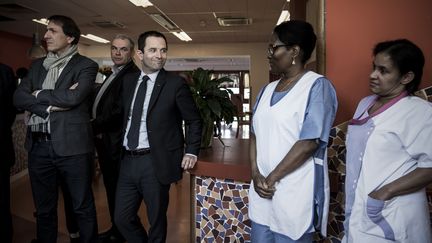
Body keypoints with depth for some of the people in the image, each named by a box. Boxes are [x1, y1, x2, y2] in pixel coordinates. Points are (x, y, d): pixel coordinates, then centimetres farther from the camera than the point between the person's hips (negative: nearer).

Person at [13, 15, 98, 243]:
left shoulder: (85, 65, -2)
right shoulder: (37, 65, 15)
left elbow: (73, 97, -18)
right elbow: (18, 97, 3)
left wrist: (39, 95, -5)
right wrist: (49, 105, -12)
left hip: (71, 145, -5)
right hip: (39, 146, 5)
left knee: (83, 207, 7)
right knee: (43, 209, 17)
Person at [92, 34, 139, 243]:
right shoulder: (114, 74, 15)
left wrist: (95, 126, -16)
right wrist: (98, 131, 4)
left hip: (116, 143, -9)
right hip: (105, 141, 9)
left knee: (118, 189, 5)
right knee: (111, 187, 19)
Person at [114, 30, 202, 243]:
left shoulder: (175, 83, -6)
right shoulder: (128, 80, 9)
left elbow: (194, 120, 0)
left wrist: (191, 152, -6)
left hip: (156, 163, -5)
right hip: (128, 161, 5)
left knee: (156, 220, 11)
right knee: (122, 218, 13)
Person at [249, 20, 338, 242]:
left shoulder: (317, 86, -10)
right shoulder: (267, 90, 11)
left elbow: (309, 143, -17)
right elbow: (256, 134, 9)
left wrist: (272, 178, -13)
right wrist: (256, 174, -6)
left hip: (295, 193, -6)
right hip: (261, 190, 6)